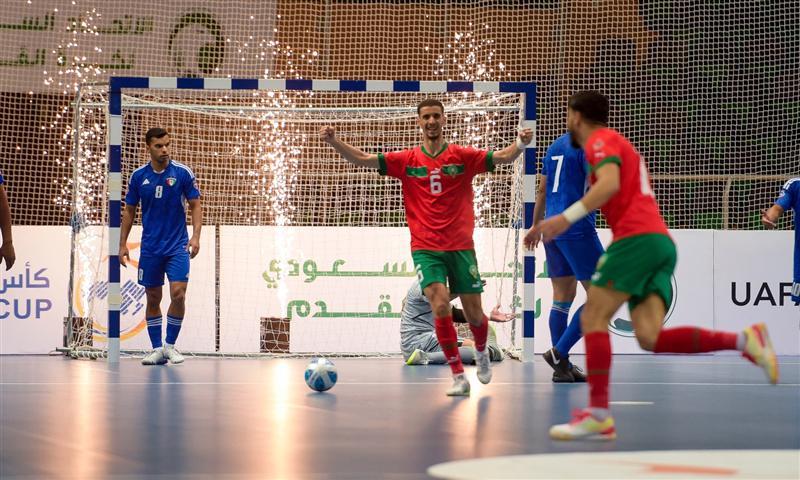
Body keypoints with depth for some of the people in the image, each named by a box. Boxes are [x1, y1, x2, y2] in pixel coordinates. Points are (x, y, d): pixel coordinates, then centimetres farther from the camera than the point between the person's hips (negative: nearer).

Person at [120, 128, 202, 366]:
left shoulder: (183, 172, -5)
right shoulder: (138, 176, 1)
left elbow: (195, 205, -1)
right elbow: (129, 211, 10)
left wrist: (196, 235, -14)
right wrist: (122, 244, 6)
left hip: (177, 246, -2)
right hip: (150, 247, 2)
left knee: (178, 293, -14)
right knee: (153, 298, 5)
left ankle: (170, 344, 2)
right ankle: (157, 349, 14)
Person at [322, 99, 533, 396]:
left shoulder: (462, 157, 0)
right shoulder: (407, 161, 3)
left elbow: (503, 157, -10)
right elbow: (362, 159, -1)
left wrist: (521, 144, -30)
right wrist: (333, 141, -16)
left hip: (461, 248, 0)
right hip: (426, 249, 0)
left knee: (474, 315, 4)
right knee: (440, 306, -19)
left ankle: (481, 352, 40)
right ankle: (458, 377, -8)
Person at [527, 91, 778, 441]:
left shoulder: (601, 140, 2)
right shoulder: (617, 143, 32)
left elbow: (610, 183, -17)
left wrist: (565, 218, -23)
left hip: (638, 237, -9)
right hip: (661, 242, 9)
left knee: (593, 318, -8)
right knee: (650, 337, -5)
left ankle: (598, 416, -15)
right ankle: (743, 340, -15)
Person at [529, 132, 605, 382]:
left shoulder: (555, 145, 16)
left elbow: (542, 191, 22)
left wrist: (535, 227, 29)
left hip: (552, 228, 9)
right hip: (577, 229, -9)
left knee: (563, 296, 10)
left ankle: (562, 366, 9)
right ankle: (559, 352, -10)